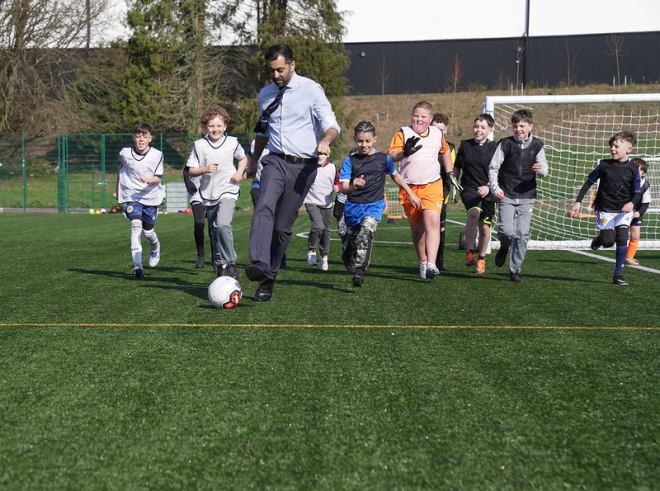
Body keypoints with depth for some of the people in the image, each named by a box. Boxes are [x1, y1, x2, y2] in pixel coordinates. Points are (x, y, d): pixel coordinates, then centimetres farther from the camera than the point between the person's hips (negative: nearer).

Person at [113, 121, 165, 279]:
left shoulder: (157, 155, -9)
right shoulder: (125, 153, -5)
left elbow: (158, 178, -5)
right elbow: (120, 169, 16)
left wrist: (150, 180, -27)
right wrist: (117, 189, 24)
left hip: (150, 196, 0)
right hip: (131, 195, 0)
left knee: (148, 231, 9)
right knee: (136, 226, -21)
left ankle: (155, 247, 48)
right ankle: (137, 265, -22)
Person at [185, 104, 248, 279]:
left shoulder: (232, 142, 0)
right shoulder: (199, 145, -1)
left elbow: (243, 158, 19)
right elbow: (191, 171, 0)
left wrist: (240, 172, 1)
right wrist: (205, 170, -19)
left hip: (228, 191, -3)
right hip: (208, 194, 3)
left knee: (222, 224, -25)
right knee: (214, 232, 12)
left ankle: (231, 263, -12)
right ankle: (220, 266, 30)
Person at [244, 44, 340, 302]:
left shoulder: (312, 90, -3)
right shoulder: (265, 94, 14)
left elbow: (332, 125, -10)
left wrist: (325, 140, -33)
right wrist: (254, 161, 39)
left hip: (303, 165, -3)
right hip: (275, 161, 3)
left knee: (283, 226, -3)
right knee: (264, 207, -26)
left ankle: (269, 279, 13)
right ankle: (260, 264, -41)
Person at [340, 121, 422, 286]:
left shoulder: (383, 159, 2)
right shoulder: (350, 161, -3)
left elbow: (395, 176, 22)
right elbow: (343, 188, -12)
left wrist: (411, 193, 25)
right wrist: (353, 186, -36)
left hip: (374, 205, -1)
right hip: (353, 206, 2)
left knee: (366, 230, -30)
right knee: (348, 245, 11)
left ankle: (359, 271, -31)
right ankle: (352, 269, 42)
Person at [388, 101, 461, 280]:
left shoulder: (437, 134, 7)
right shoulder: (403, 133, -4)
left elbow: (446, 152, 27)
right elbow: (391, 156, -15)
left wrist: (450, 174, 23)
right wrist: (404, 153, -35)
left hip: (432, 186, 0)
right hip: (409, 188, 0)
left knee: (432, 222, -19)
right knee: (417, 227, 9)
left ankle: (431, 265, -25)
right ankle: (422, 260, 32)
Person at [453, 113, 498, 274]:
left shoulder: (494, 148, 1)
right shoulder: (465, 145, 6)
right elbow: (456, 168, 17)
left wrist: (489, 187, -13)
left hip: (488, 192, 1)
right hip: (469, 189, -1)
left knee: (484, 227, 6)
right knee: (474, 213, -30)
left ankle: (481, 259, 29)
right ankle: (469, 252, -19)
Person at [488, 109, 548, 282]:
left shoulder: (537, 145, 6)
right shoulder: (505, 144, 0)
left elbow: (543, 167, 5)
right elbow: (493, 167, 1)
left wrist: (540, 169, -20)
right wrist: (495, 188, -10)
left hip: (527, 197, 2)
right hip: (506, 196, -2)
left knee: (522, 235, -1)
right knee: (506, 231, -15)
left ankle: (515, 271, 12)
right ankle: (504, 247, 22)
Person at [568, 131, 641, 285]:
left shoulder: (633, 169, -5)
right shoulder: (604, 165, -4)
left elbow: (637, 193, -1)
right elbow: (589, 182, 5)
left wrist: (632, 203, -23)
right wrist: (578, 202, 0)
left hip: (624, 210, 0)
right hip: (605, 210, 0)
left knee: (622, 239, -14)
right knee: (608, 242, -9)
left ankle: (618, 274, -2)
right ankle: (599, 238, 31)